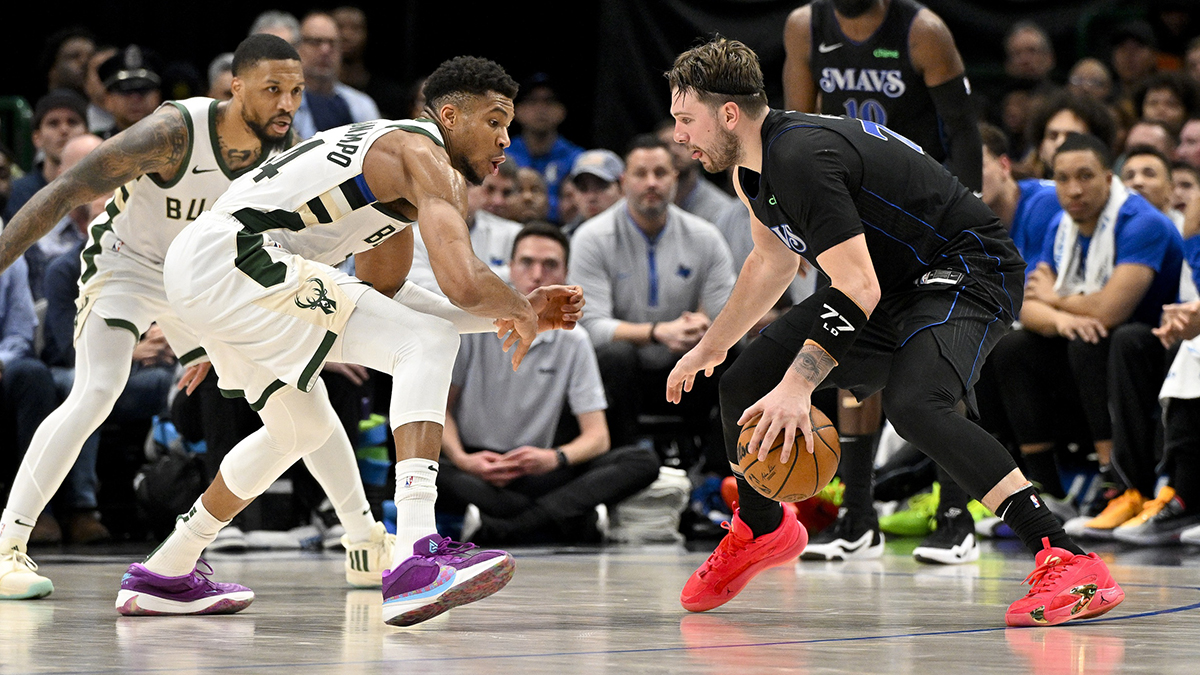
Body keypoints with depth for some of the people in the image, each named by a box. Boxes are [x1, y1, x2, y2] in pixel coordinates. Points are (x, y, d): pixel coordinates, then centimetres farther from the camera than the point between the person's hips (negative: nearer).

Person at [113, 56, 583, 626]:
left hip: (195, 266, 11)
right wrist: (520, 314, 2)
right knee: (427, 342, -15)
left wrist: (515, 312, 25)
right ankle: (416, 560, -30)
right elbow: (463, 283, -21)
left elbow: (381, 291, 30)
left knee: (304, 428, 30)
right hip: (232, 260, -11)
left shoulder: (389, 150, 25)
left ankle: (163, 577, 39)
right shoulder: (427, 160, -6)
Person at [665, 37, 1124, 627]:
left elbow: (857, 289, -34)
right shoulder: (753, 166, 4)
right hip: (891, 283, 10)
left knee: (913, 403, -37)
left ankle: (1068, 562, -39)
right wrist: (709, 347, 32)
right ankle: (761, 530, 37)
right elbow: (772, 261, 24)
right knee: (744, 384, 7)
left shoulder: (802, 159, -28)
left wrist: (798, 385, -41)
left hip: (972, 272, -10)